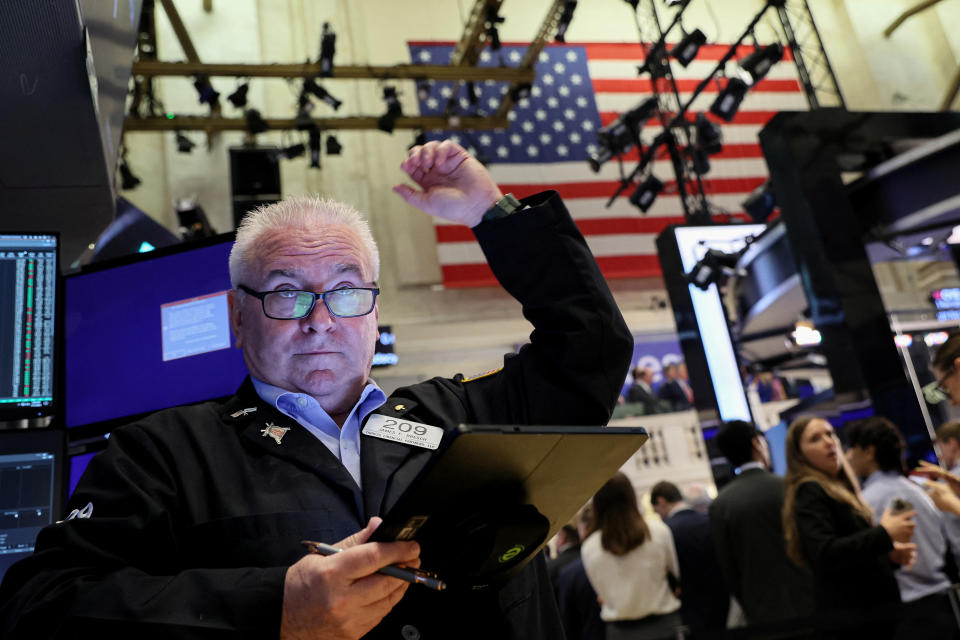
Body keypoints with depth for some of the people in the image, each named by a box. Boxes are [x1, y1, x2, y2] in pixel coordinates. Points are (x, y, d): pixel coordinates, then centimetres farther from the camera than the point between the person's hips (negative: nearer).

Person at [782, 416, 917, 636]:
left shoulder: (840, 489, 18)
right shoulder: (809, 492, -11)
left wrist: (890, 555, 10)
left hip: (874, 608, 9)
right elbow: (824, 554, -24)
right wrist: (884, 535, -20)